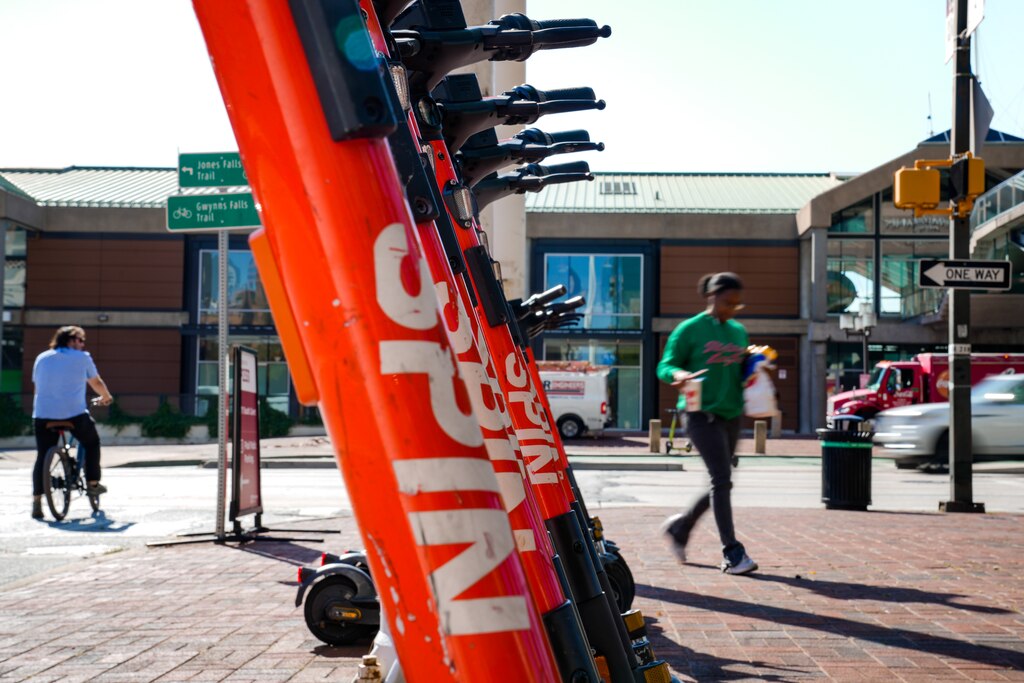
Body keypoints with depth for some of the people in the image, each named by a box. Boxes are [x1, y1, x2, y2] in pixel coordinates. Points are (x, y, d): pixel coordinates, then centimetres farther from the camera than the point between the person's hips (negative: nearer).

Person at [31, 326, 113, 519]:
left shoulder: (42, 358, 14)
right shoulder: (82, 358, 3)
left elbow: (37, 385, 22)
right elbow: (97, 383, 14)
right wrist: (106, 398, 32)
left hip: (43, 415, 3)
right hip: (74, 414, -3)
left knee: (42, 456, 9)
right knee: (91, 443, 21)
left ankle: (37, 501, 1)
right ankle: (92, 483, 18)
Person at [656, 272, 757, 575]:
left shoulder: (739, 331, 14)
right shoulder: (690, 329, -4)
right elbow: (665, 366, -3)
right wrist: (678, 374, -25)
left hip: (731, 415, 7)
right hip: (702, 414, -7)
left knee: (721, 482, 10)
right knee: (722, 479, -12)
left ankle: (680, 527, 31)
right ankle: (732, 552, -8)